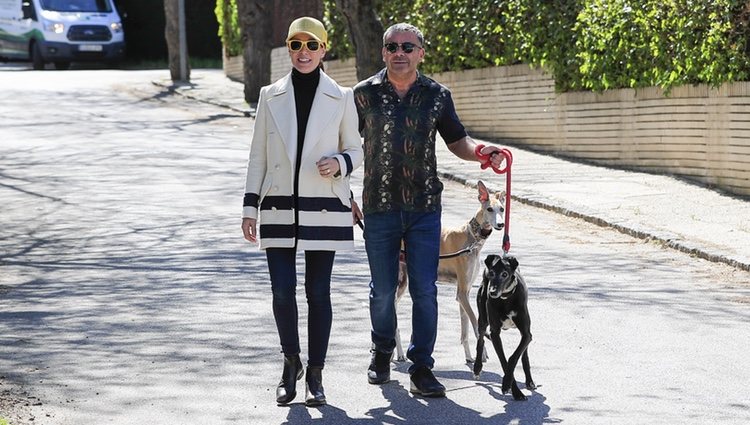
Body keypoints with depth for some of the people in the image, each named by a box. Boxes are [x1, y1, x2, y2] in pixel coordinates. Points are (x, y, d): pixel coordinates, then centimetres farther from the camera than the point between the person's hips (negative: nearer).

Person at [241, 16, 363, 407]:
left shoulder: (341, 98, 2)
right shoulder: (270, 96, 6)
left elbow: (355, 149, 9)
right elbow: (258, 156, 7)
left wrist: (339, 164, -14)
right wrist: (250, 207, 3)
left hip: (324, 210, -1)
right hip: (279, 209, 1)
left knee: (318, 292, 2)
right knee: (282, 290, -4)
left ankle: (315, 375, 14)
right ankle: (291, 361, 20)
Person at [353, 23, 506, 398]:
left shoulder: (437, 96, 3)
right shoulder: (364, 94, 1)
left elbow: (456, 140, 11)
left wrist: (479, 152, -10)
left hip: (424, 208, 0)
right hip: (379, 208, 0)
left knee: (424, 290, -3)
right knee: (382, 290, 9)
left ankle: (421, 367, 5)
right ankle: (382, 353, 32)